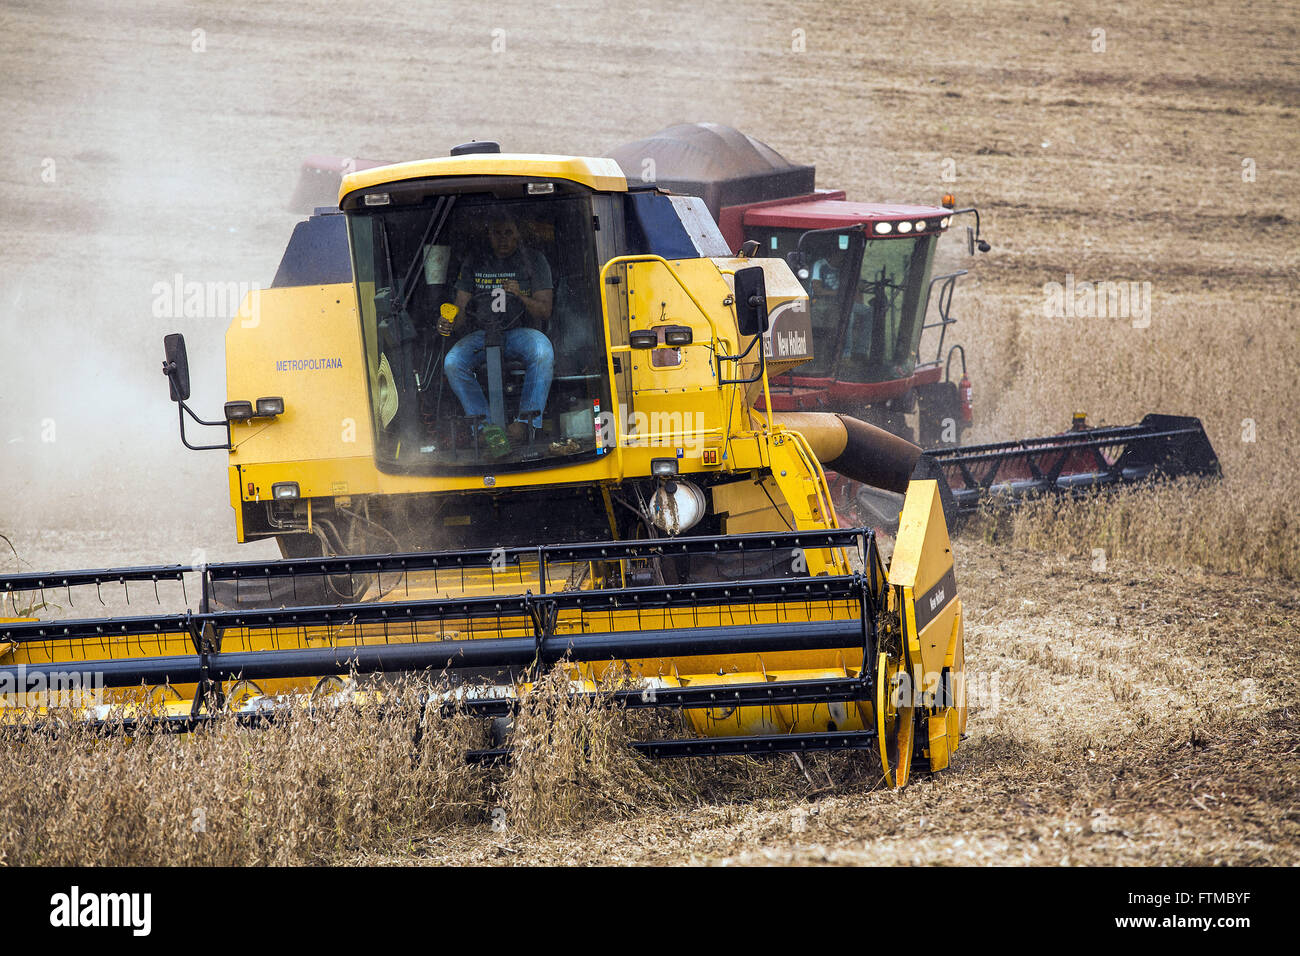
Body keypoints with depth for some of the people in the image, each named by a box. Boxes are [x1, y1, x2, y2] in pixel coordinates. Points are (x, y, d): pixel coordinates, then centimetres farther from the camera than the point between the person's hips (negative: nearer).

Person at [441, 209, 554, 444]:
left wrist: (521, 296, -19)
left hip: (521, 332, -2)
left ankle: (527, 419, -33)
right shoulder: (474, 264, 15)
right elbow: (461, 306, 12)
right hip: (483, 334, 2)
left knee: (542, 352, -38)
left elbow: (544, 312, 1)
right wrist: (447, 321, -12)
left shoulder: (534, 260, 7)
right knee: (452, 362, -29)